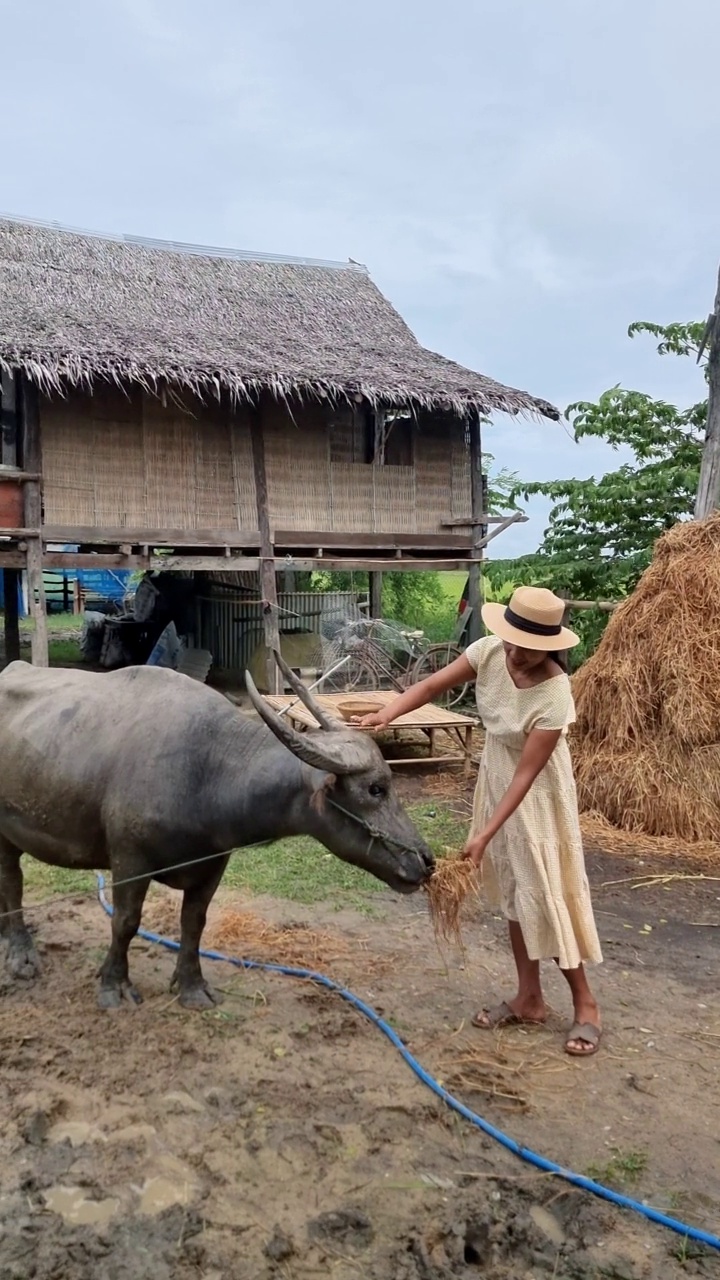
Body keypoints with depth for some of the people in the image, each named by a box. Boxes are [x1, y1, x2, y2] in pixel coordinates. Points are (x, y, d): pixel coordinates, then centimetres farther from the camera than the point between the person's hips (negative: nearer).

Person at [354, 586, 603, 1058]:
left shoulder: (554, 695, -32)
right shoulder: (489, 651, -17)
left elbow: (525, 774, -29)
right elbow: (434, 685, -10)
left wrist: (484, 835, -30)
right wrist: (387, 714, -28)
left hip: (537, 795, -6)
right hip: (496, 779, 6)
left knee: (545, 894, -3)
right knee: (513, 890, 13)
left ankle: (586, 1006, 16)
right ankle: (529, 998, 27)